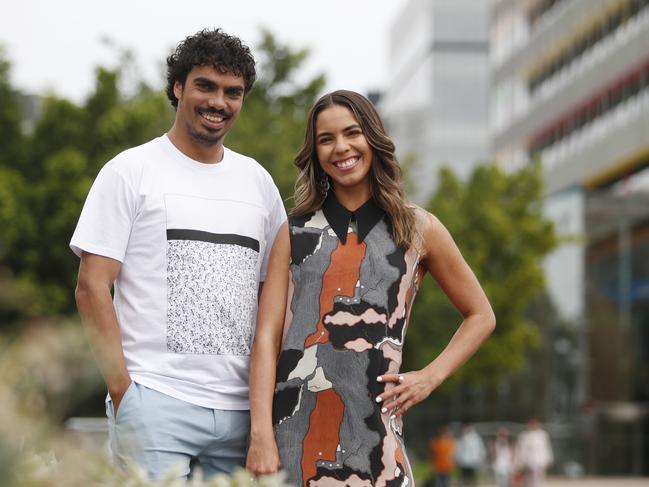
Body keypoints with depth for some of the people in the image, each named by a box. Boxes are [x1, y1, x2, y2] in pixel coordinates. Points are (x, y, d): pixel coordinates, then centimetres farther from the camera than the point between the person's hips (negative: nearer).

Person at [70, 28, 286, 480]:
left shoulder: (257, 181, 15)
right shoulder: (132, 170, 2)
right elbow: (92, 287, -4)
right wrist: (121, 389, -11)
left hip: (241, 408, 5)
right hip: (155, 401, -4)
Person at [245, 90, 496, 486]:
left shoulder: (418, 229, 9)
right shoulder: (296, 233, 10)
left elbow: (481, 316, 18)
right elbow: (267, 335, 2)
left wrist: (431, 377, 3)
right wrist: (261, 433, -9)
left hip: (372, 422, -1)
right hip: (293, 419, 1)